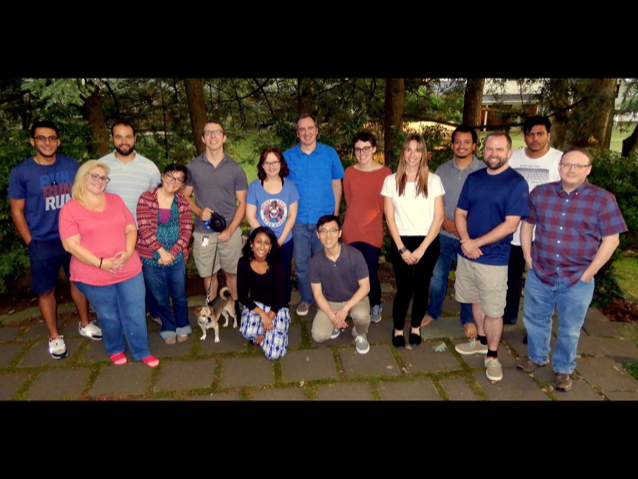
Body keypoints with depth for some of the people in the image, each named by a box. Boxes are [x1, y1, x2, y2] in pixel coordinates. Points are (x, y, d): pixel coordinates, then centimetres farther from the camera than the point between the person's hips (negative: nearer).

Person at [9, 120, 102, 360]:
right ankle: (54, 336, 25)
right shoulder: (20, 172, -7)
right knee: (46, 290, 8)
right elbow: (17, 211, -2)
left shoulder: (72, 166, -1)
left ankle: (84, 324, 34)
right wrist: (30, 242, -4)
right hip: (43, 243, -2)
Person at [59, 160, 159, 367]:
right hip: (94, 276, -3)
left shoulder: (116, 200, 8)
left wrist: (128, 252, -12)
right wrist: (101, 263, -20)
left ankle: (141, 352, 27)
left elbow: (131, 229, 7)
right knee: (109, 317, 13)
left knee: (136, 314, 8)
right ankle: (116, 349, 38)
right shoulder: (70, 209, -5)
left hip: (129, 270, 3)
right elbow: (71, 245, -12)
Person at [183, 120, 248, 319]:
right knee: (208, 273, 11)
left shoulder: (235, 169, 0)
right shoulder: (192, 167, 1)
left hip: (230, 231, 0)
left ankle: (235, 307, 28)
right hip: (203, 232, 1)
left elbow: (242, 203, 1)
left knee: (232, 272, 9)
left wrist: (230, 229, -10)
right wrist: (199, 211, -13)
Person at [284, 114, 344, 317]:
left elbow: (336, 184, 6)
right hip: (298, 220, 1)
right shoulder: (288, 156, 1)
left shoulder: (330, 154, 1)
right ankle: (306, 299, 29)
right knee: (301, 263, 10)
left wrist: (336, 214, 4)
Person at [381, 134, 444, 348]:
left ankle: (416, 327, 30)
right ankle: (398, 329, 20)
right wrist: (402, 248, -7)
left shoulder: (433, 180, 1)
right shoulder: (391, 181, 1)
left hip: (427, 243, 1)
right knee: (404, 288, -2)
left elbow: (438, 217, -2)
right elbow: (390, 218, 0)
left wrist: (422, 248, -8)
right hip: (401, 242, -1)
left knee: (421, 287, 8)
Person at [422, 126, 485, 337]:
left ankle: (468, 319, 28)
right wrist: (445, 220, -11)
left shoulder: (483, 171, -7)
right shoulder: (442, 170, 5)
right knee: (437, 276, 14)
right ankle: (433, 311, 35)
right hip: (443, 234, 3)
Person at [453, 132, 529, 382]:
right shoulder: (473, 178, 5)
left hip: (494, 258, -5)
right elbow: (460, 213, 6)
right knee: (476, 301, 19)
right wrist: (466, 241, -11)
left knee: (493, 310, 4)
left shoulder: (516, 183, -10)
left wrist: (476, 243, -17)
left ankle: (492, 356, 21)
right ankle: (481, 340, 39)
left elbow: (510, 224, -16)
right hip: (467, 252, 5)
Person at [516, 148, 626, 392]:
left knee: (569, 330, 15)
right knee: (535, 320, 19)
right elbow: (527, 225, 9)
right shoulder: (540, 193, -2)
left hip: (577, 281, -2)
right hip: (539, 275, 2)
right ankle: (536, 356, 44)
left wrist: (588, 273, -10)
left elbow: (611, 240, -8)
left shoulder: (603, 199, -10)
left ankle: (563, 369, 37)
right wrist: (528, 258, 2)